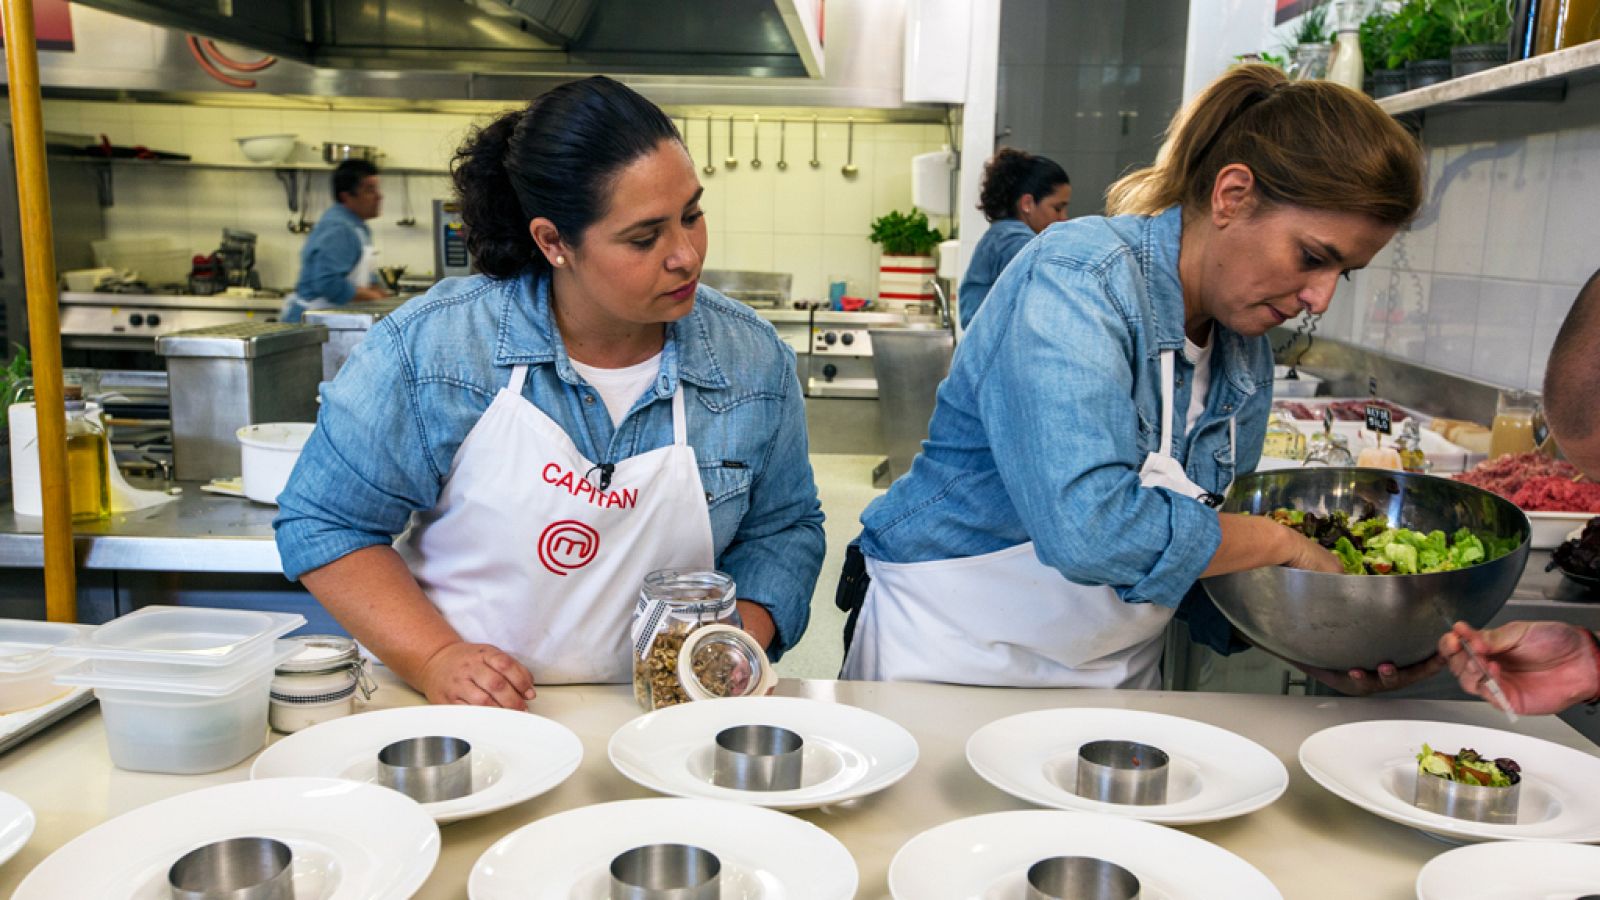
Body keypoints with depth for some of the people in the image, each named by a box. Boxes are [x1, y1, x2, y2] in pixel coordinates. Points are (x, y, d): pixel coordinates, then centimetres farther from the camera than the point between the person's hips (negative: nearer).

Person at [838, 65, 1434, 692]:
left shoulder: (1245, 356, 2)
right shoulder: (1078, 273, -21)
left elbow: (1206, 552, 9)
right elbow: (1088, 528, -33)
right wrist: (1281, 542, -20)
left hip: (1113, 676, 6)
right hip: (953, 656, -6)